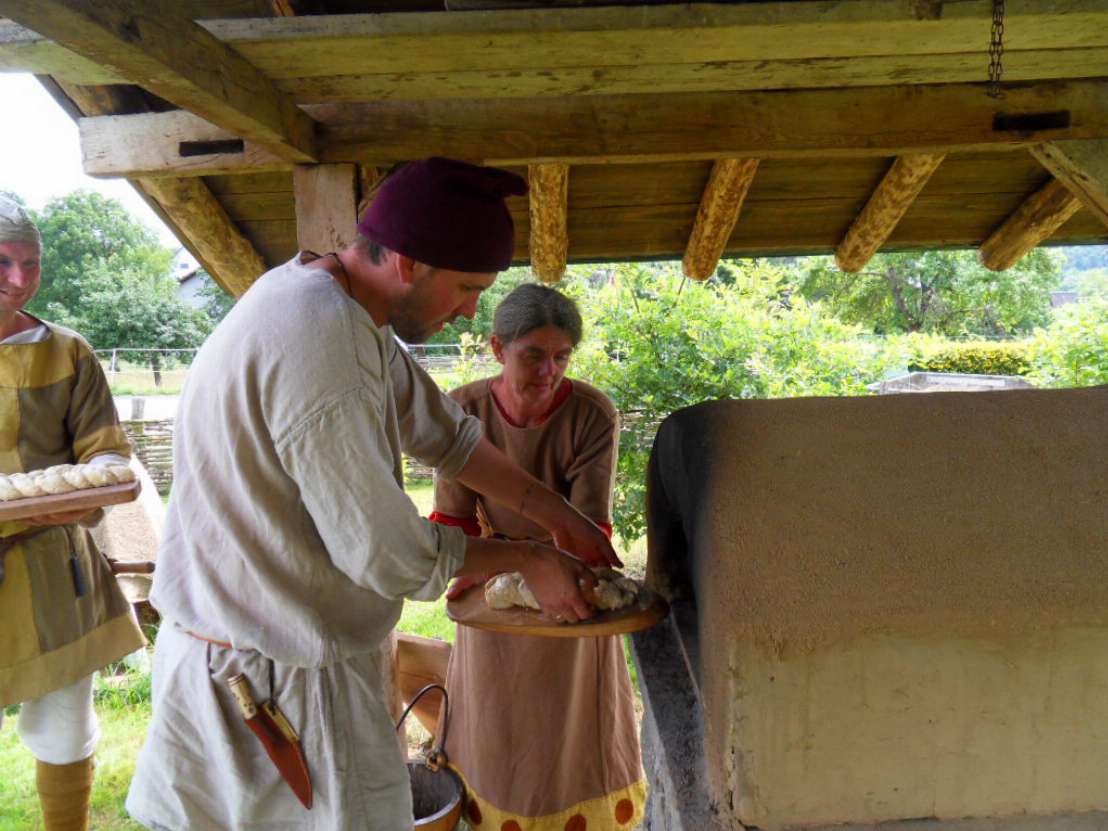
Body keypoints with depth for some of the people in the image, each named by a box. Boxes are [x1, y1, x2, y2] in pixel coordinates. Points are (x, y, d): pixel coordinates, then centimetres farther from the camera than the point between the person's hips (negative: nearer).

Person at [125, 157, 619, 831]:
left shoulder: (351, 310, 2)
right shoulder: (320, 348, -30)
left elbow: (445, 433, 11)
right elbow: (392, 558, -24)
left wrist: (559, 515, 11)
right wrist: (531, 560, -8)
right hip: (278, 678, -9)